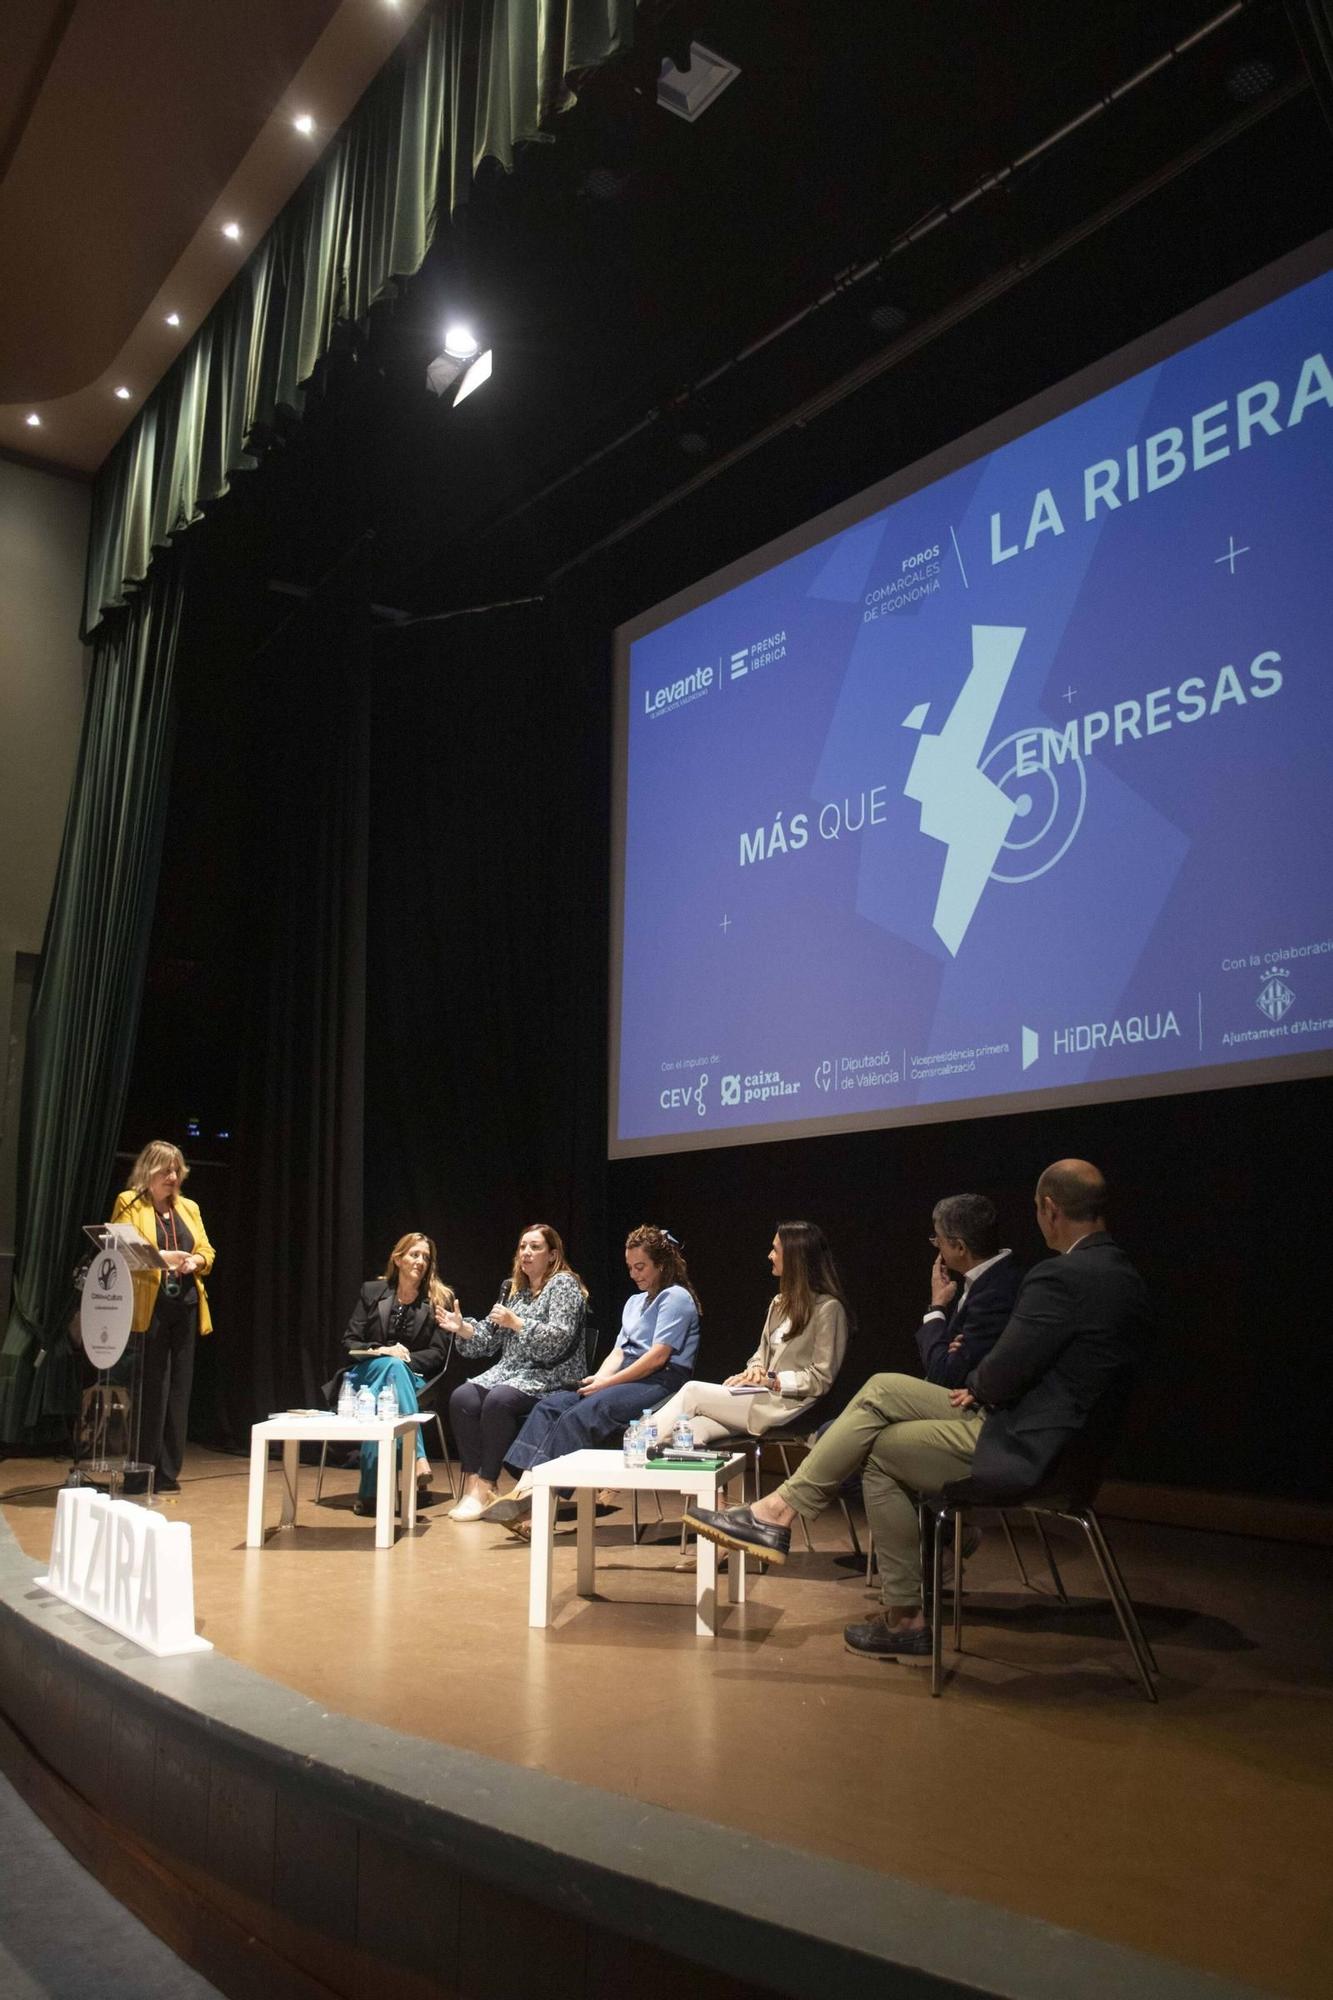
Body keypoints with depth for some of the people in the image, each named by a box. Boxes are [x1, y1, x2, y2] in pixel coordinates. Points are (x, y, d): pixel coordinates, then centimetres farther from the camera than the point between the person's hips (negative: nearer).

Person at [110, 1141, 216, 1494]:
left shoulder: (188, 1208, 18)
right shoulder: (129, 1204, 2)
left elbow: (206, 1251, 14)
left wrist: (195, 1261, -9)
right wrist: (163, 1257, -22)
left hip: (185, 1306, 5)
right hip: (148, 1308, -5)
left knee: (179, 1389, 6)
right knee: (151, 1389, -5)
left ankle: (168, 1472, 13)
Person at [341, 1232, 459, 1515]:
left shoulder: (440, 1298, 5)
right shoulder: (372, 1291, 8)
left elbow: (437, 1354, 0)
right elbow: (350, 1342, 4)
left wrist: (407, 1359, -17)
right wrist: (381, 1351, -16)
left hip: (411, 1378, 0)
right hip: (367, 1373, 0)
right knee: (392, 1365, -37)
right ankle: (418, 1457, -50)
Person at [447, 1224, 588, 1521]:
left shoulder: (563, 1284, -3)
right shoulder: (513, 1288, 19)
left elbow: (560, 1338, -15)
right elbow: (491, 1339, 17)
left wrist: (517, 1323, -20)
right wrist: (463, 1328, -1)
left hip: (551, 1377, -7)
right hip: (510, 1371, 7)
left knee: (498, 1401, -32)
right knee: (462, 1398, -19)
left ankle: (486, 1486, -22)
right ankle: (472, 1481, -17)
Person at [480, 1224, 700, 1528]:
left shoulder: (676, 1297, -2)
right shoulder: (634, 1301, 27)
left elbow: (658, 1357, -12)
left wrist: (608, 1383, -13)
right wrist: (597, 1379, -3)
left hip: (660, 1383, -9)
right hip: (627, 1378, 9)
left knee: (580, 1415, -29)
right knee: (550, 1406, -14)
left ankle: (536, 1498, -34)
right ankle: (525, 1486, -30)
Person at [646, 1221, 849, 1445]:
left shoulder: (828, 1308, -8)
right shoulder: (780, 1302, 19)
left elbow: (821, 1379, -12)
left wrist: (771, 1380, -15)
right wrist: (755, 1368, -2)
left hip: (788, 1408, -7)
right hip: (764, 1396, 7)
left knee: (693, 1391, -16)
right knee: (694, 1430, -20)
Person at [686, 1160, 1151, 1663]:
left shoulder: (1061, 1277, -22)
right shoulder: (1122, 1274, 8)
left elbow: (1003, 1374, -21)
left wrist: (977, 1385, 1)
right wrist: (981, 1386, 4)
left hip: (1021, 1447, -9)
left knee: (879, 1451, 6)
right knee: (882, 1390, 9)